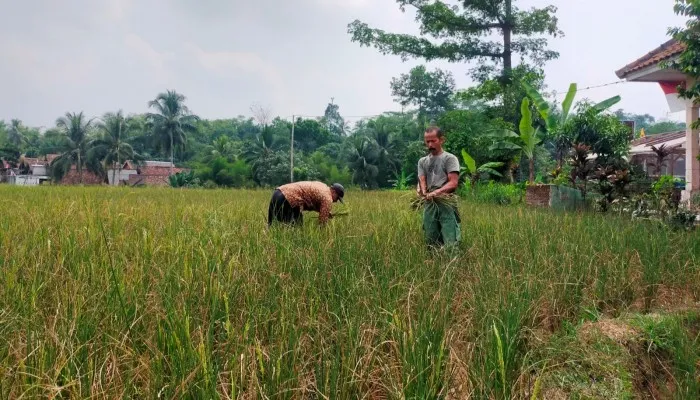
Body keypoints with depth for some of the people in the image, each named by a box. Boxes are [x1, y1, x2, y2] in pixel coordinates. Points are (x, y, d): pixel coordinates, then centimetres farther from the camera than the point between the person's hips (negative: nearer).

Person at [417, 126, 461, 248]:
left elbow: (453, 183, -8)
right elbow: (421, 181, 7)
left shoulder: (450, 158, 3)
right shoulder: (422, 161, 19)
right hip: (429, 205, 5)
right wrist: (422, 190, -18)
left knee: (450, 243, -12)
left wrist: (437, 192, -22)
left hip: (446, 203, -5)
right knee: (431, 242, 5)